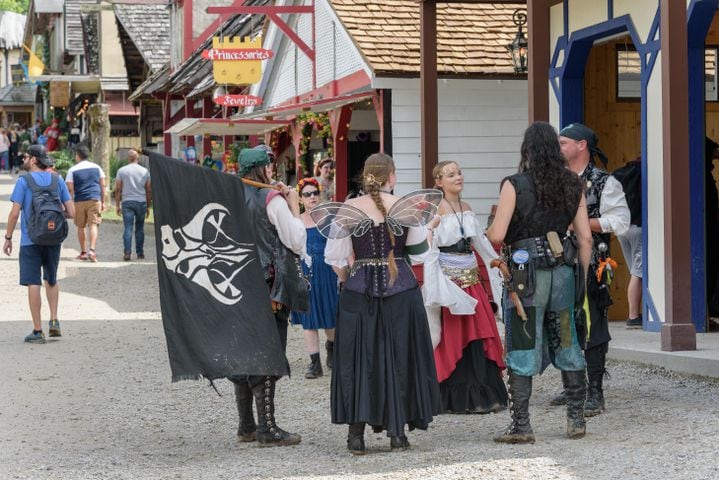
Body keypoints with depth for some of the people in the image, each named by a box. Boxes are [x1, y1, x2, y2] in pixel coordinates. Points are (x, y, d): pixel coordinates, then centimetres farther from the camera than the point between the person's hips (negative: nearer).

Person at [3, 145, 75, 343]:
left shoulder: (24, 181, -7)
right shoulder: (57, 180, 4)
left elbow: (14, 213, -11)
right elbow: (71, 212, 2)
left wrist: (8, 238, -1)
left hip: (31, 240, -4)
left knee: (33, 284, 0)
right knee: (51, 280, 22)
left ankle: (37, 331, 0)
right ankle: (54, 321, 11)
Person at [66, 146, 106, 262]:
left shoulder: (72, 170, 1)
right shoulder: (96, 167, 9)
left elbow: (70, 188, -4)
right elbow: (102, 185, 8)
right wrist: (103, 202, 13)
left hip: (79, 201, -1)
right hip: (95, 199, 1)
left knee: (81, 227, 12)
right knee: (94, 225, -5)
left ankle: (83, 252, 18)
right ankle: (92, 250, -23)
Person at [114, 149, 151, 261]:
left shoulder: (122, 171, 1)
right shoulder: (145, 171, 6)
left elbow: (118, 189, 0)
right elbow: (149, 190, 7)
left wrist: (117, 205, 5)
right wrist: (148, 206, 14)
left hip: (127, 202, -1)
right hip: (141, 202, 1)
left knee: (128, 228, -5)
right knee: (140, 228, 11)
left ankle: (127, 253, -15)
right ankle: (140, 253, 13)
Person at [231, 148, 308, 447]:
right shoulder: (272, 200, -12)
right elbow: (297, 241, -11)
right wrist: (294, 206, -1)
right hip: (268, 286, -7)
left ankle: (246, 426, 17)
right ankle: (267, 428, -6)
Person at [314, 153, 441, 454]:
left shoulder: (348, 209, -5)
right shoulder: (407, 206, -4)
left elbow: (335, 256, -2)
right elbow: (419, 246, 9)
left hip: (358, 292, 0)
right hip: (401, 289, 0)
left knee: (357, 359, 6)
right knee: (399, 357, 10)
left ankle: (356, 434, 2)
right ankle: (397, 431, 12)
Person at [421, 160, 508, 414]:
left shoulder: (466, 208, 13)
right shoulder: (437, 210, -9)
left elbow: (481, 241, 21)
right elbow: (429, 250, -14)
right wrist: (436, 286, -21)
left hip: (471, 279, 7)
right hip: (449, 278, -7)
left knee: (480, 336, 6)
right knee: (455, 338, -3)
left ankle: (484, 395, 12)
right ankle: (463, 399, 2)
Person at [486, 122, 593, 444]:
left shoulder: (514, 185, -7)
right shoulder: (572, 185, 6)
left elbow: (497, 235, -11)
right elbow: (585, 238, 6)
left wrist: (487, 231, 11)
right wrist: (583, 278, 14)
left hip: (526, 270, -4)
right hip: (563, 269, 4)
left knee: (521, 348, 1)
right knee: (567, 343, 14)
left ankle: (521, 426, 1)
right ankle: (576, 418, 18)